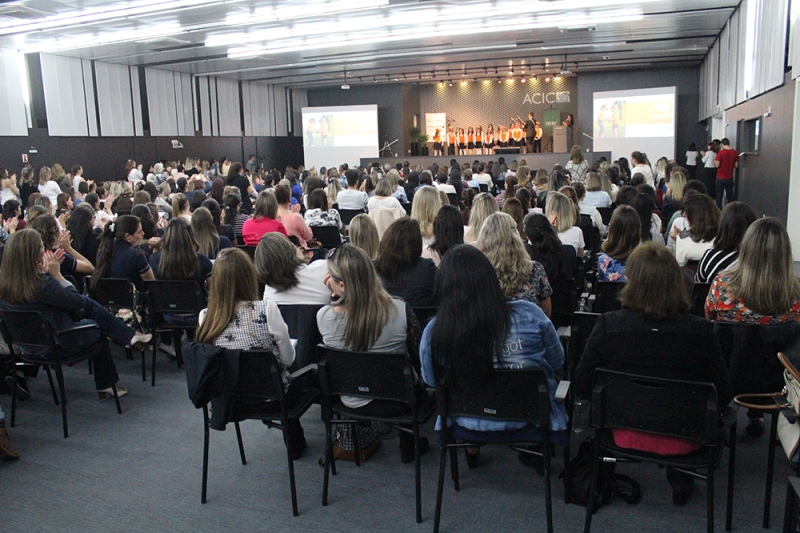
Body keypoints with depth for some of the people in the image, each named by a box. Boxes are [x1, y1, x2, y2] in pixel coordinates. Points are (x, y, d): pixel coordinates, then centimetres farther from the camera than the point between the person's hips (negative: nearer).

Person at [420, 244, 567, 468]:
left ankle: (472, 452, 54)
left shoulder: (433, 332, -22)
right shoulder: (529, 315, -22)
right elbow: (557, 362, -4)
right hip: (530, 425, 0)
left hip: (466, 429, 1)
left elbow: (430, 381, -1)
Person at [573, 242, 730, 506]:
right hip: (680, 441, 0)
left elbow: (581, 388, -12)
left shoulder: (608, 325, -21)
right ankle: (680, 481, 46)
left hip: (624, 435, 0)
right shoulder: (699, 331, -22)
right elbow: (723, 395, -11)